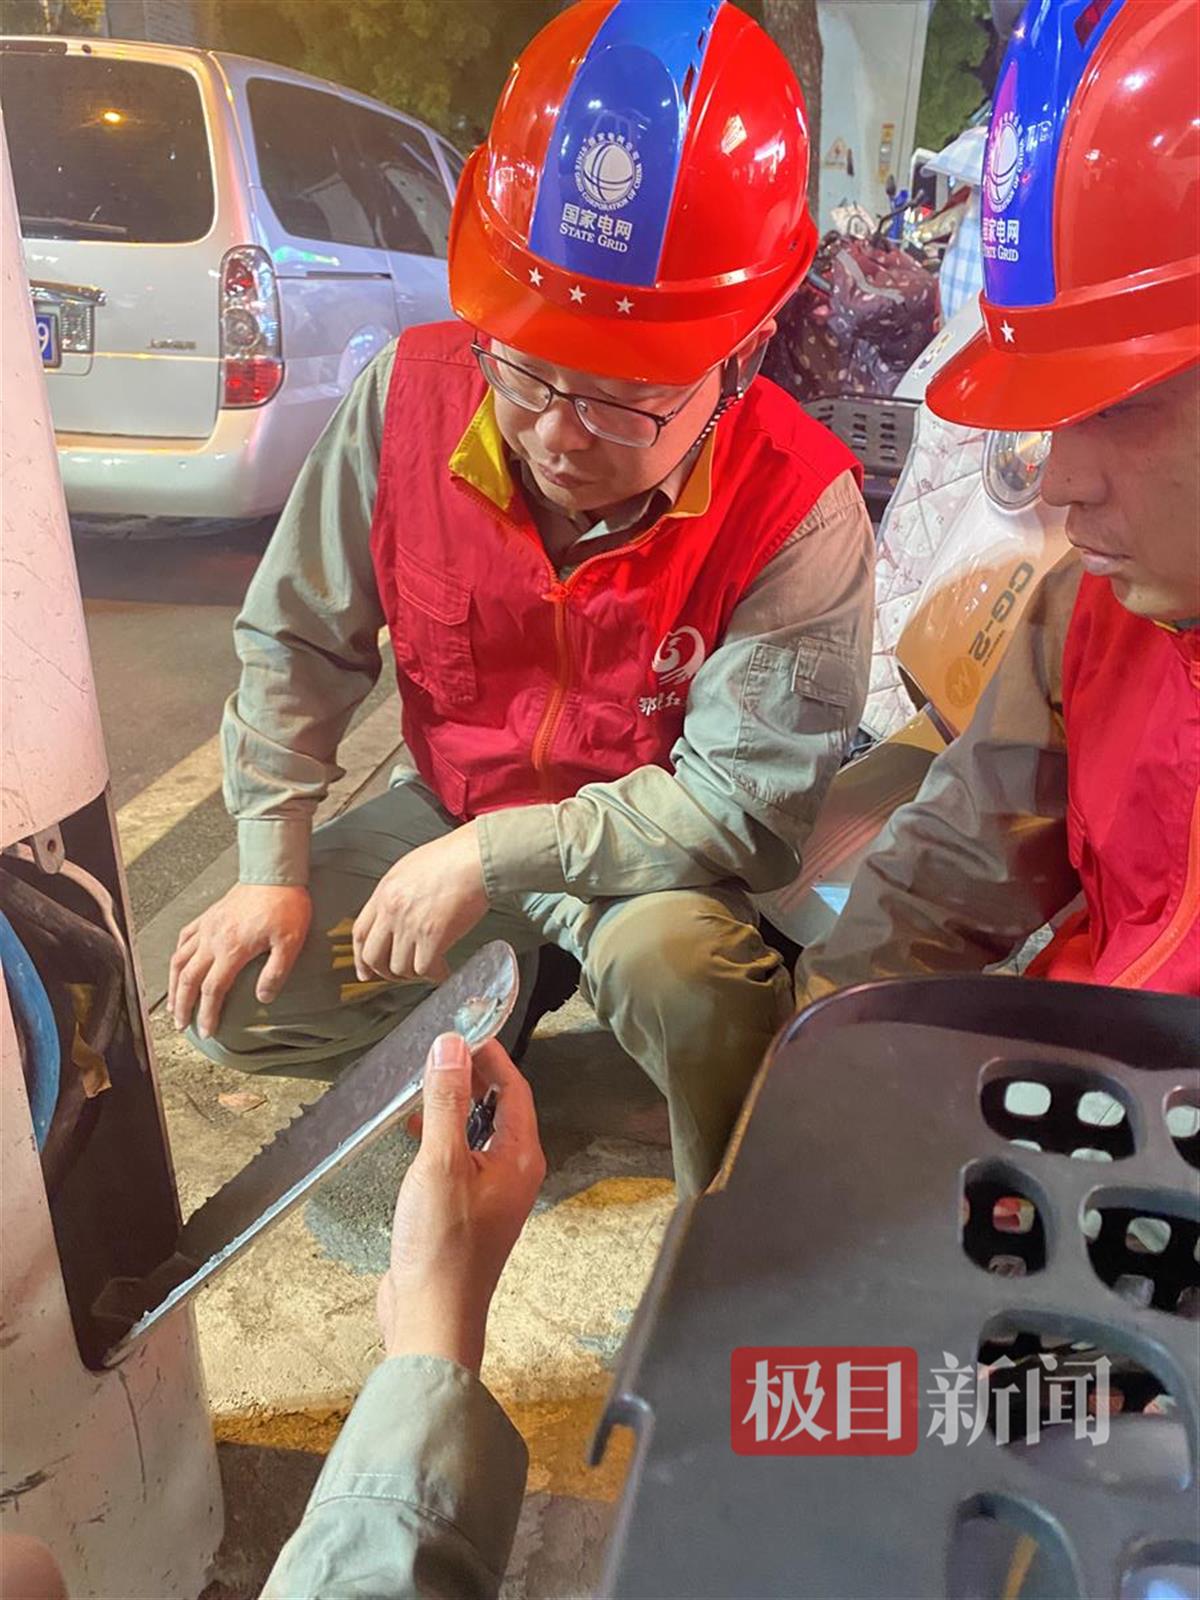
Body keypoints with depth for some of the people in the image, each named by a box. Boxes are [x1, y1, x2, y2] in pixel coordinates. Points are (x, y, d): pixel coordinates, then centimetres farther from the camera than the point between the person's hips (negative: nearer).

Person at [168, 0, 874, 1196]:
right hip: (450, 807, 4)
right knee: (231, 1004, -1)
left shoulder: (796, 509, -26)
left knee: (689, 982, -36)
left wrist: (495, 856, -27)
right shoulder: (412, 395, -16)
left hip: (651, 848, -3)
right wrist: (272, 867, -7)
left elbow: (747, 802, -26)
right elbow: (297, 640, -4)